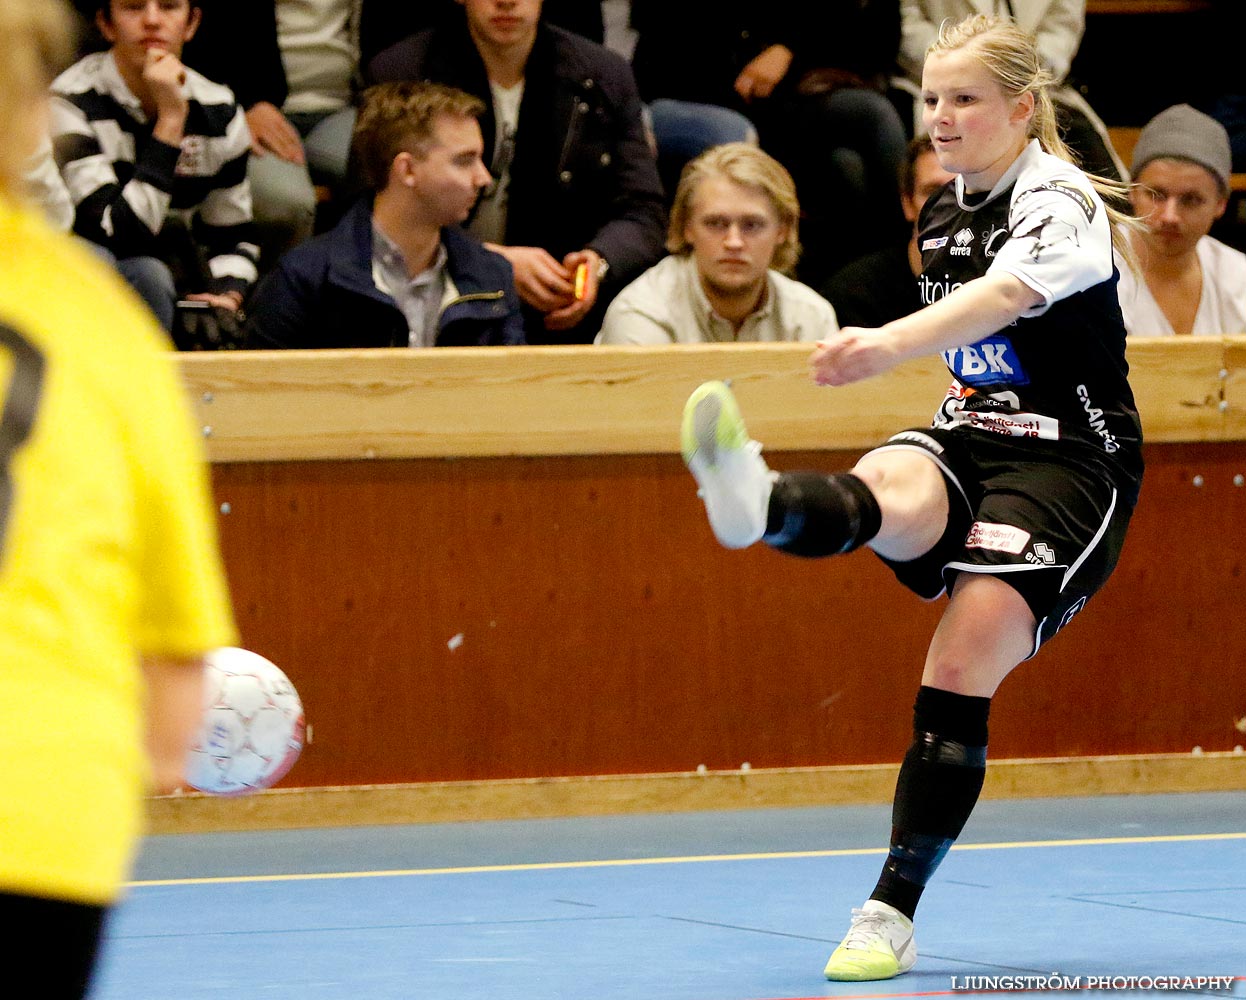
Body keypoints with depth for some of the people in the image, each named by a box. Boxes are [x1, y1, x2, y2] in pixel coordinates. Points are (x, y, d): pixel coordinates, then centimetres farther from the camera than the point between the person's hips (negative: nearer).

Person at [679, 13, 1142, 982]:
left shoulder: (1058, 202, -14)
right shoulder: (944, 213, 11)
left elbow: (1000, 297, -36)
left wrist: (890, 345, -53)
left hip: (1069, 457, -5)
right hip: (970, 435, 5)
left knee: (960, 675, -15)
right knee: (885, 494, -32)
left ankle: (893, 914, -10)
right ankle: (759, 501, -68)